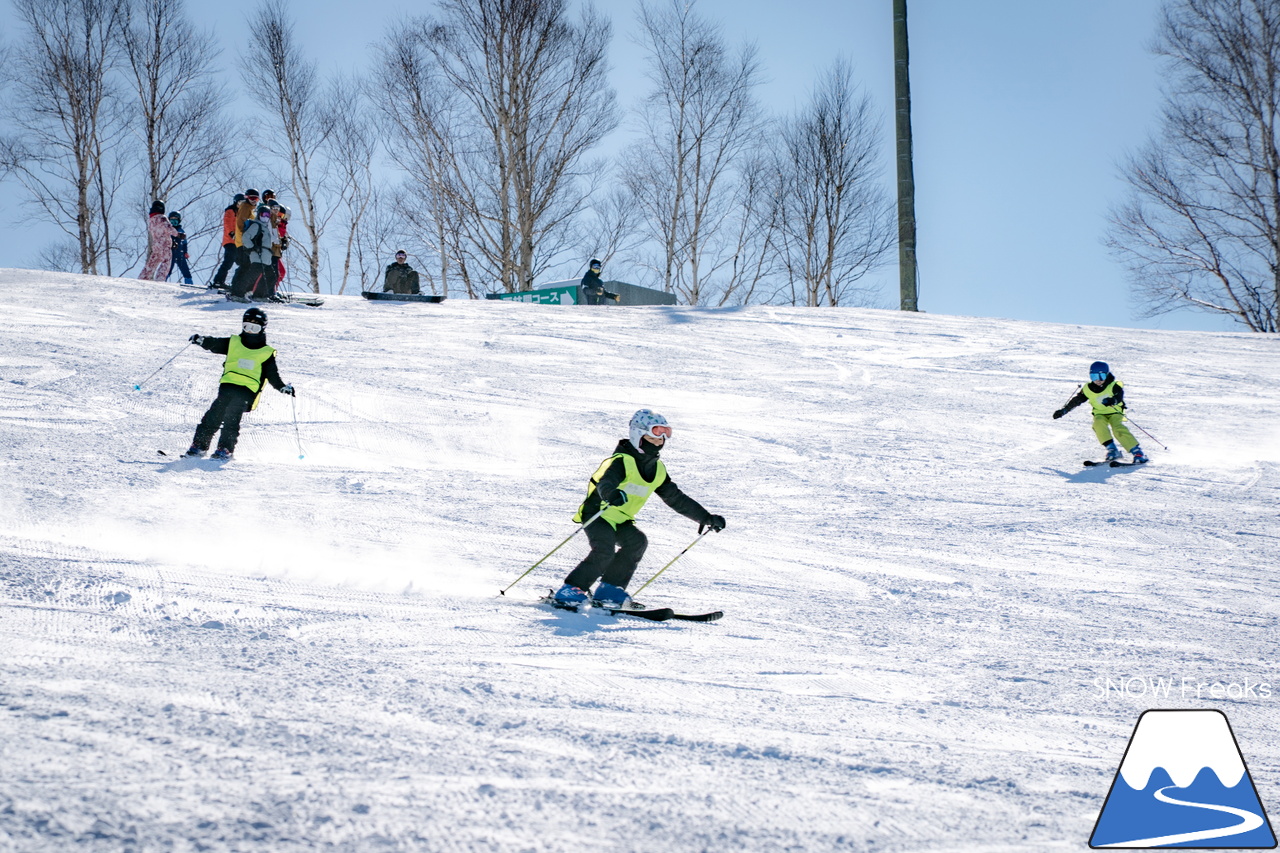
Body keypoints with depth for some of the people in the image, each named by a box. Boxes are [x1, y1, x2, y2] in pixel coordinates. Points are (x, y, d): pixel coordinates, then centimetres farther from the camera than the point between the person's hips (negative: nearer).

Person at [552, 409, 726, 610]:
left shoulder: (657, 470, 6)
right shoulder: (622, 461, -18)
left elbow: (677, 499, 12)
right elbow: (605, 482, -37)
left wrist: (706, 517, 9)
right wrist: (611, 495, -62)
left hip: (621, 520, 7)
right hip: (597, 514, -7)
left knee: (637, 542, -18)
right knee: (605, 550, -28)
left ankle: (609, 592, -12)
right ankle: (571, 591, -18)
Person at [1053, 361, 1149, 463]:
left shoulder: (1113, 386, -14)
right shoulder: (1088, 389, -3)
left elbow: (1120, 395, -31)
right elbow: (1076, 400, 4)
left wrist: (1113, 400, -53)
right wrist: (1063, 411, 0)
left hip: (1115, 412, -3)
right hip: (1100, 414, 3)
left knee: (1118, 429, -30)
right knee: (1098, 424, -31)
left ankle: (1137, 451, -26)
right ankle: (1112, 450, -27)